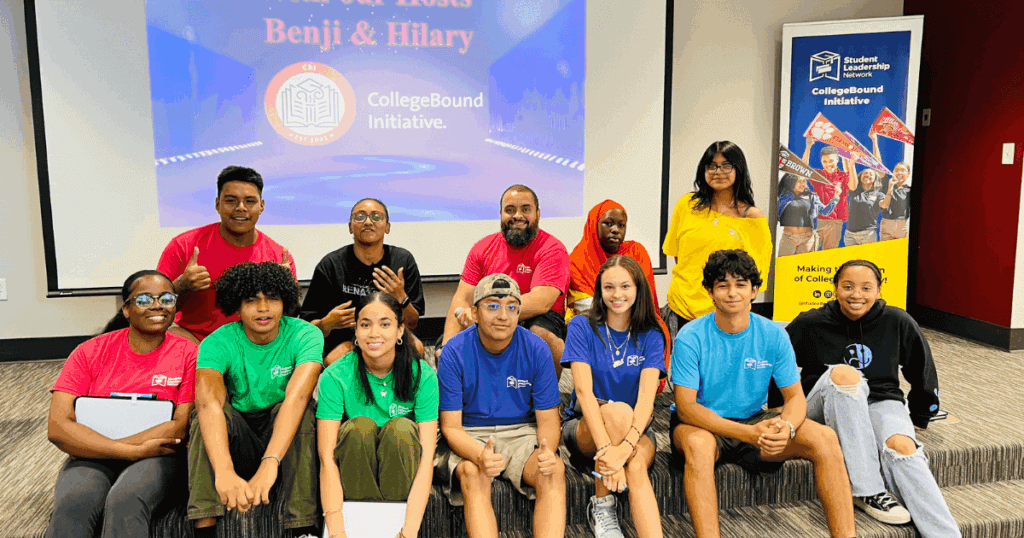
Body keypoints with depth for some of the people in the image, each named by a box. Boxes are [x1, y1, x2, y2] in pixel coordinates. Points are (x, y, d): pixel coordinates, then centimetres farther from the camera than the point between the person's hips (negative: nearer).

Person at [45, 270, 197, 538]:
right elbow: (57, 427, -5)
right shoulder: (91, 352, 4)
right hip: (91, 458, 1)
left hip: (156, 456, -1)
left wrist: (110, 448, -13)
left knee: (125, 502, -32)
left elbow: (181, 427, -5)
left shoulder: (188, 353, 2)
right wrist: (135, 450, -15)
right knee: (73, 506, -31)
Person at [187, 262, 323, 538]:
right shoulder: (217, 343, -14)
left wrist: (269, 464, -47)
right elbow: (209, 403, -33)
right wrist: (224, 472, -51)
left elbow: (297, 396, -32)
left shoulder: (305, 335, -15)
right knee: (216, 407, -27)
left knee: (304, 410, -30)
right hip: (236, 443, 1)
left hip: (286, 439, -1)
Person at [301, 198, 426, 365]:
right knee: (333, 360, -33)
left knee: (416, 348, -29)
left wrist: (401, 298, -22)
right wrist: (328, 323, -28)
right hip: (345, 341, -1)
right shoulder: (330, 265, -7)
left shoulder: (404, 260, -1)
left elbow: (412, 324, -2)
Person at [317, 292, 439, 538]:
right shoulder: (335, 376, -15)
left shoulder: (423, 375, -15)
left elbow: (427, 456, -21)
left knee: (401, 428, -28)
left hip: (401, 475, 0)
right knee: (360, 427, -28)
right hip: (351, 477, 0)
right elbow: (327, 458, -22)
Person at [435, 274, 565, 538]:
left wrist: (548, 451, -25)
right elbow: (451, 426, -11)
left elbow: (548, 418, -1)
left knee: (554, 470, -27)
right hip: (470, 437, -1)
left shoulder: (536, 349, -6)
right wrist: (479, 455, -32)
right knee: (473, 474, -33)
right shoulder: (454, 352, -11)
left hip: (522, 432, 2)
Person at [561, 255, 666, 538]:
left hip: (635, 429, 1)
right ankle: (601, 506, -19)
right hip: (586, 428, -1)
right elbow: (584, 391, -17)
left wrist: (624, 448, -33)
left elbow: (646, 398, -14)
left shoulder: (651, 336, -1)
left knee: (636, 465, -32)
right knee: (618, 411, -34)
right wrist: (606, 449, -32)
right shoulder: (582, 327, -5)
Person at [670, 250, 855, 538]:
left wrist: (786, 427, -27)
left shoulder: (773, 335, -4)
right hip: (703, 424, -3)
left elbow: (795, 396, -2)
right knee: (698, 443, -38)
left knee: (824, 438, -18)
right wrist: (749, 433, -32)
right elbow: (686, 406, -19)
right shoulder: (690, 337, -15)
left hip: (755, 420, 4)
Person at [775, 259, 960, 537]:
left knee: (901, 446, -33)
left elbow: (923, 373, 16)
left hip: (882, 402, 2)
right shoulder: (809, 324, -3)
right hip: (825, 408, -1)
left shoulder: (897, 322, 1)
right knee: (844, 373, -36)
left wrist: (919, 417, 22)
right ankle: (867, 492, -34)